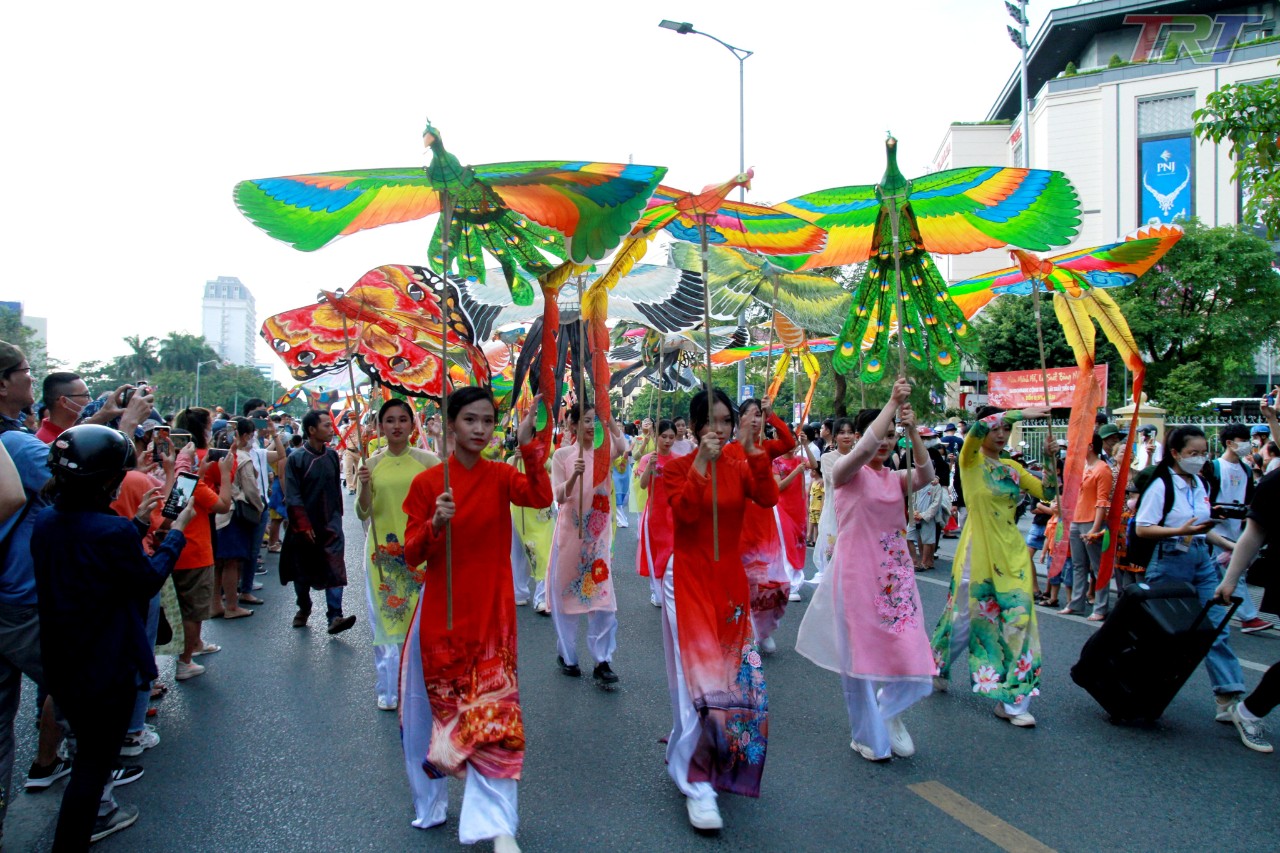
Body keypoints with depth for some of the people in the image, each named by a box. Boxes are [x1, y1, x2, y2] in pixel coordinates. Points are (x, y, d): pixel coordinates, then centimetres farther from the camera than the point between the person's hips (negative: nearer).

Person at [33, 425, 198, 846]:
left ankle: (93, 812, 49)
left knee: (88, 744, 29)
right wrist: (176, 531, -2)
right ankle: (70, 839, 21)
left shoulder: (46, 521, -6)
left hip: (60, 664, 8)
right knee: (94, 760, 10)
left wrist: (138, 522, 10)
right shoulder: (114, 531, -30)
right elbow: (150, 579, -13)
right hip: (107, 669, -8)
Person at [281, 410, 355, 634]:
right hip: (305, 526, -2)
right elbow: (292, 497, -12)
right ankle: (304, 608, 35)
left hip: (330, 523, 2)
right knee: (303, 570, 14)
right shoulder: (296, 459, -10)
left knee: (335, 568, -10)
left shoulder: (332, 455, 2)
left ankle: (334, 616, -10)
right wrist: (303, 526, -15)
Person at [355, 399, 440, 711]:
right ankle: (389, 690, 21)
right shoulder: (372, 464, 4)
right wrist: (364, 486, -14)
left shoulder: (428, 460, -1)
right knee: (386, 618, 7)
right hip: (383, 553, 1)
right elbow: (362, 513, 2)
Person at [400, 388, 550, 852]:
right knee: (433, 708, 14)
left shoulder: (500, 476, -2)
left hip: (491, 613, 0)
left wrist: (528, 443, -31)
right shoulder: (427, 482, -4)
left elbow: (541, 497, -22)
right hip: (442, 612, 1)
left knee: (493, 713, -2)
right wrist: (436, 524, -23)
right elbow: (412, 555, -4)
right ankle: (429, 802, 38)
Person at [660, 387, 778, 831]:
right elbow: (684, 512, -22)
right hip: (689, 581, -4)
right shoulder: (677, 466, -5)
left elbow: (768, 498, -13)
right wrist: (701, 463, -27)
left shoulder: (739, 466, 4)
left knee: (738, 675, 11)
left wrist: (753, 452, -21)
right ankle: (696, 784, 3)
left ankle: (720, 764, 35)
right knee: (700, 678, -8)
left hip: (730, 581, 4)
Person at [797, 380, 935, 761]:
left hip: (896, 572, 5)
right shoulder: (847, 471, -5)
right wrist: (892, 403, -23)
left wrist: (912, 430, -21)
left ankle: (889, 712, 31)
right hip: (857, 572, -5)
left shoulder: (896, 479, 10)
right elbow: (864, 448, -25)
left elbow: (925, 475, -10)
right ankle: (867, 736, 24)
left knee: (909, 653, 1)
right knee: (860, 652, 5)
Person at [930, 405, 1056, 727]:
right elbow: (979, 427, -23)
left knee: (1018, 616, -2)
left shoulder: (1012, 468, 12)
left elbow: (1048, 493, 7)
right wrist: (1023, 413, -21)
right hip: (979, 549, -5)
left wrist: (1050, 459, -4)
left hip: (1011, 551, 5)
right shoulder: (971, 460, -4)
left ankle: (1012, 699, 5)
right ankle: (936, 667, 33)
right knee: (965, 615, 6)